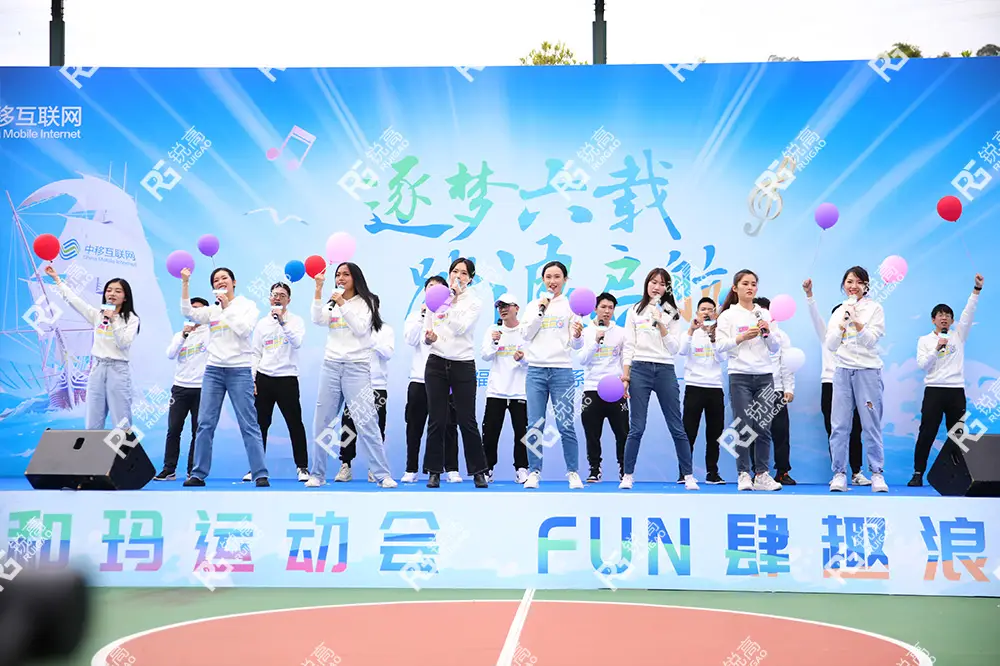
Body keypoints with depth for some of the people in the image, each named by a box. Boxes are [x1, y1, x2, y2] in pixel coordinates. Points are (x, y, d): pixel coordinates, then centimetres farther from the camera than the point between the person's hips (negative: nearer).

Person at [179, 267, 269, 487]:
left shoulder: (247, 305, 5)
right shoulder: (212, 310, 14)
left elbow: (244, 329, -11)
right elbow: (188, 312, 0)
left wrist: (228, 307, -6)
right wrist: (185, 283, -5)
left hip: (240, 370, -4)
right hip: (213, 370, 4)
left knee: (249, 424, -6)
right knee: (205, 423, 1)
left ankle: (260, 474, -6)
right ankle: (198, 474, 6)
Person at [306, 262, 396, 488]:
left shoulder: (365, 302, 5)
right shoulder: (331, 303, 15)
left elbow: (361, 329, -9)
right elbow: (317, 320, -3)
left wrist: (343, 305, -13)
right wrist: (318, 289, -9)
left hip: (357, 367, -4)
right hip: (331, 366, 4)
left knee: (366, 423, -11)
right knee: (322, 422, 3)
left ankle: (382, 475, -10)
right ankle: (317, 473, 10)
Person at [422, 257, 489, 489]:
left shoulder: (474, 303, 1)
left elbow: (460, 328, -15)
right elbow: (426, 332, 7)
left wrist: (454, 300, -16)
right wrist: (429, 338, -15)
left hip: (463, 365, -2)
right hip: (436, 363, 2)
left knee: (467, 421, -2)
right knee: (437, 421, 2)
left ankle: (478, 471, 9)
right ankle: (434, 472, 10)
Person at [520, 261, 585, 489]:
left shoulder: (571, 305, 6)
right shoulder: (534, 305, 12)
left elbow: (576, 345, 2)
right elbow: (526, 334, 1)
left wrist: (578, 335, -20)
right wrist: (540, 311, -6)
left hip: (562, 370, -2)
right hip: (536, 370, 2)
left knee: (565, 425, -4)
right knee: (535, 425, 0)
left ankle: (573, 472, 6)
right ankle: (534, 472, 7)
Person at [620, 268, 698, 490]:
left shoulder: (672, 314, 10)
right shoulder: (635, 311, 11)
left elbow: (674, 348, 2)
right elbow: (629, 345, 7)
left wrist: (660, 324, -8)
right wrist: (625, 374, -2)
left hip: (665, 371, 1)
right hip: (639, 369, 0)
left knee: (677, 427, 1)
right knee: (637, 428, -3)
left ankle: (689, 477, 6)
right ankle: (627, 476, 6)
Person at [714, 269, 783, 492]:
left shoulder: (765, 314, 13)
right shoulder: (728, 315, 4)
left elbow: (775, 348, 12)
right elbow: (720, 345, -5)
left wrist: (768, 333, -6)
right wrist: (743, 336, -15)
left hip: (764, 376, 3)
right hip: (740, 376, -3)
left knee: (763, 426, 1)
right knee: (743, 426, -4)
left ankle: (761, 474, 6)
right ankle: (744, 475, 1)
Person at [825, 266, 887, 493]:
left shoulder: (874, 308, 3)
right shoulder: (838, 312, 12)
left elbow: (871, 340, -8)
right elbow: (831, 346, 4)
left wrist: (855, 320, -20)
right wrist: (843, 323, -9)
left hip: (868, 371, -3)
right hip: (843, 371, 3)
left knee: (871, 425, -4)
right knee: (839, 425, -2)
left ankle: (876, 473, 3)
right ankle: (839, 474, 2)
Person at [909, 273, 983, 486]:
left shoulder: (958, 335, 12)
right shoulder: (925, 340, 8)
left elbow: (969, 312, 1)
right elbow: (922, 365, -3)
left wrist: (977, 289, -9)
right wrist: (937, 348, -14)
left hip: (956, 390, 2)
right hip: (934, 390, -2)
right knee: (927, 433, -5)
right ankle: (918, 474, -2)